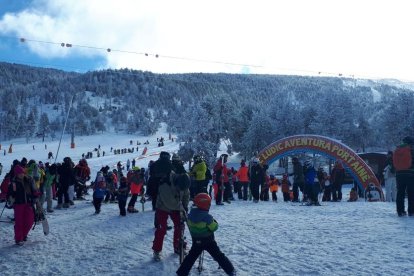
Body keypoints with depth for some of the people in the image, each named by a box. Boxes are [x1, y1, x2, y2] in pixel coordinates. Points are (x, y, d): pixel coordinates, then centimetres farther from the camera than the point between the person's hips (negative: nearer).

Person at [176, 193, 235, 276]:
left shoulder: (190, 215, -8)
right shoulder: (207, 217, -25)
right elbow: (214, 227, -15)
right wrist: (214, 222, 2)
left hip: (196, 241, 4)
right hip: (209, 241, -4)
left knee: (191, 257, 16)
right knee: (219, 256, 8)